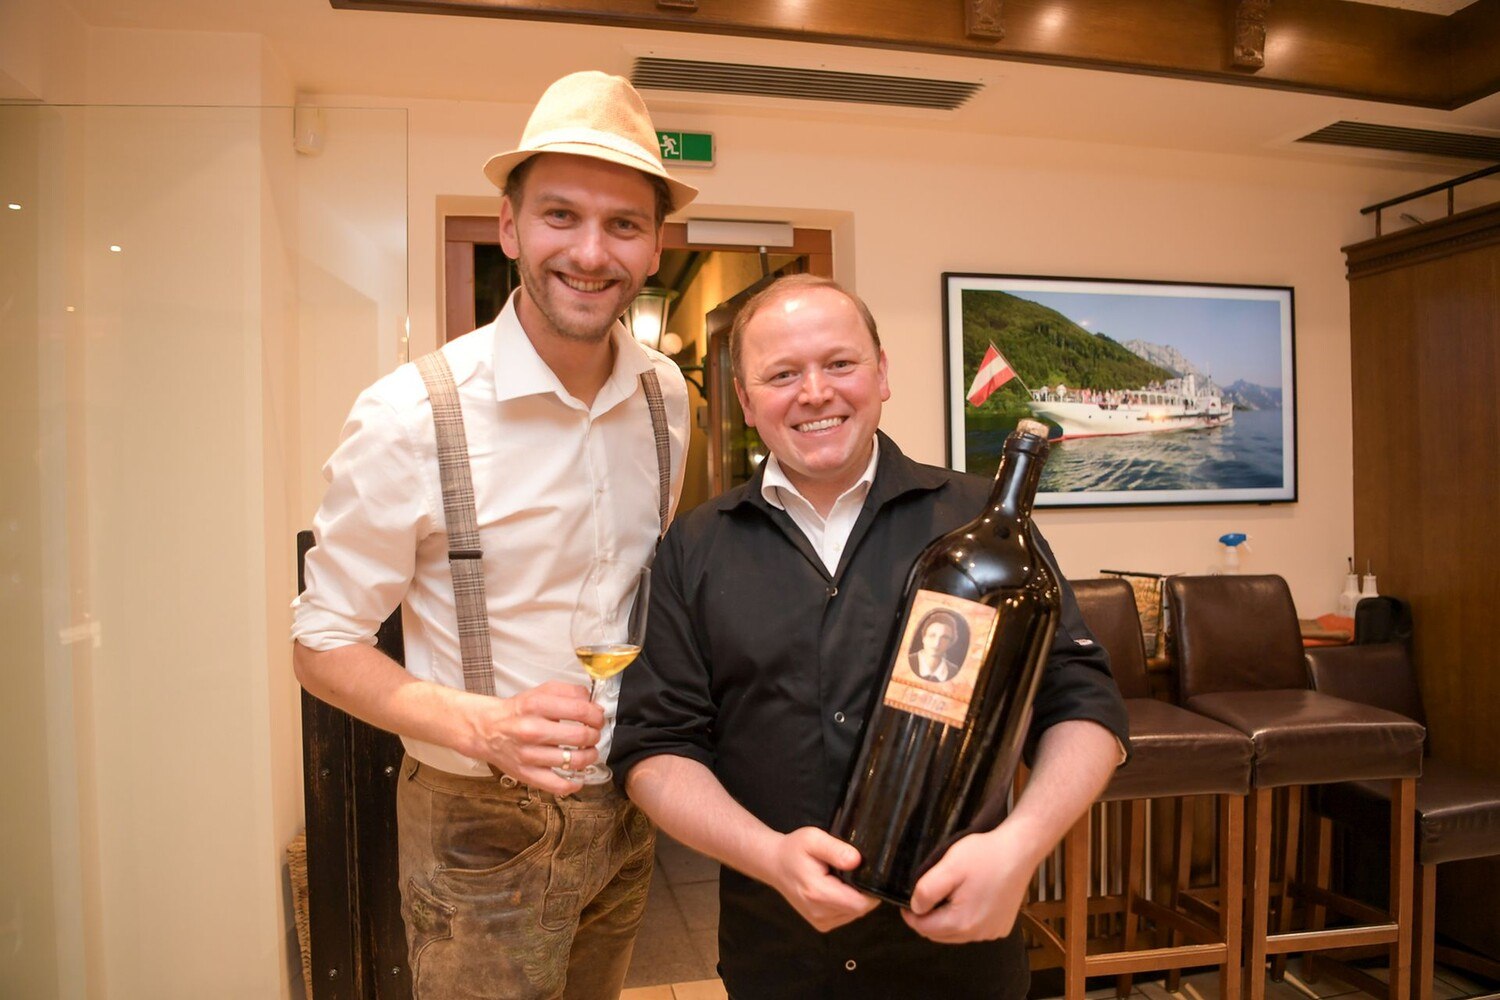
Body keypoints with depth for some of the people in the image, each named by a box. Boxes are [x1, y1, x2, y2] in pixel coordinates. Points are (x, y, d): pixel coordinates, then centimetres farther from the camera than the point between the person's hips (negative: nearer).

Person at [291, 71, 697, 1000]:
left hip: (626, 805, 5)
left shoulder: (667, 394, -5)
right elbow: (323, 645, -12)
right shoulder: (410, 418, -21)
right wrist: (485, 725, -28)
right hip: (481, 824, -5)